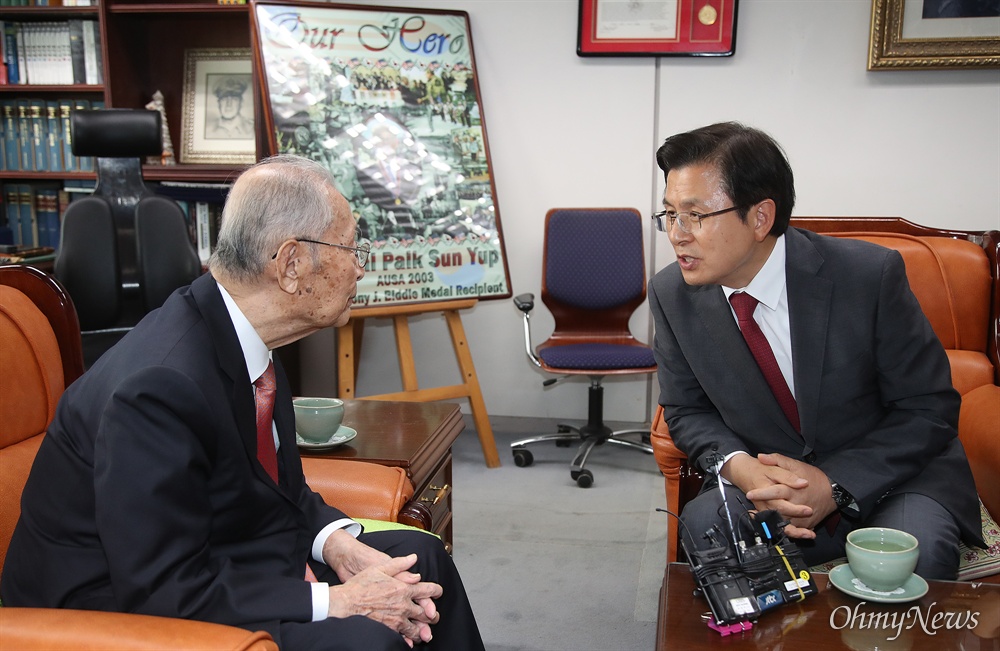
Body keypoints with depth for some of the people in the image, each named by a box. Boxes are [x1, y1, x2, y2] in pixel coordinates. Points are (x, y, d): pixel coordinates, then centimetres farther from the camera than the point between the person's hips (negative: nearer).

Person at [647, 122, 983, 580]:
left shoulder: (870, 275, -18)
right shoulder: (672, 294, -8)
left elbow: (929, 408, -10)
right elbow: (685, 410, 3)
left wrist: (835, 485, -23)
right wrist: (737, 465, -19)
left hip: (890, 474, -2)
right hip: (765, 478, 2)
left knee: (915, 554, -33)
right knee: (702, 526, -27)